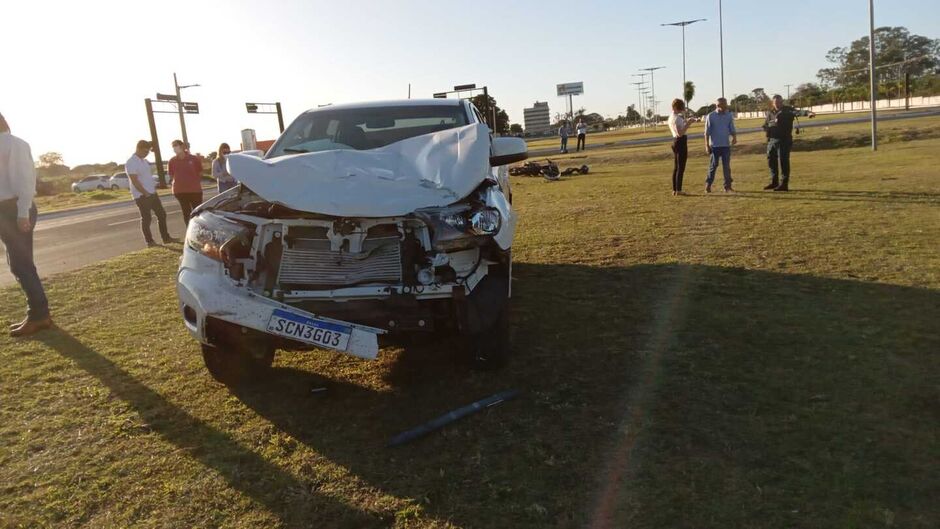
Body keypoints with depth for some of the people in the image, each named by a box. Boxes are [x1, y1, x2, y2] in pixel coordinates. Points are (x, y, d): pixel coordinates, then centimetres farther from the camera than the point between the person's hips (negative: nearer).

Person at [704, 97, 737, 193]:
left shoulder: (729, 115, 6)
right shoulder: (710, 116, -3)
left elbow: (732, 129, 9)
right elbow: (707, 132, -2)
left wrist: (734, 137, -11)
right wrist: (707, 145, -6)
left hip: (726, 145, 3)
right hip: (714, 146, -3)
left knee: (727, 166, 4)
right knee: (713, 166, -1)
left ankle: (727, 186, 10)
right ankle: (708, 185, 8)